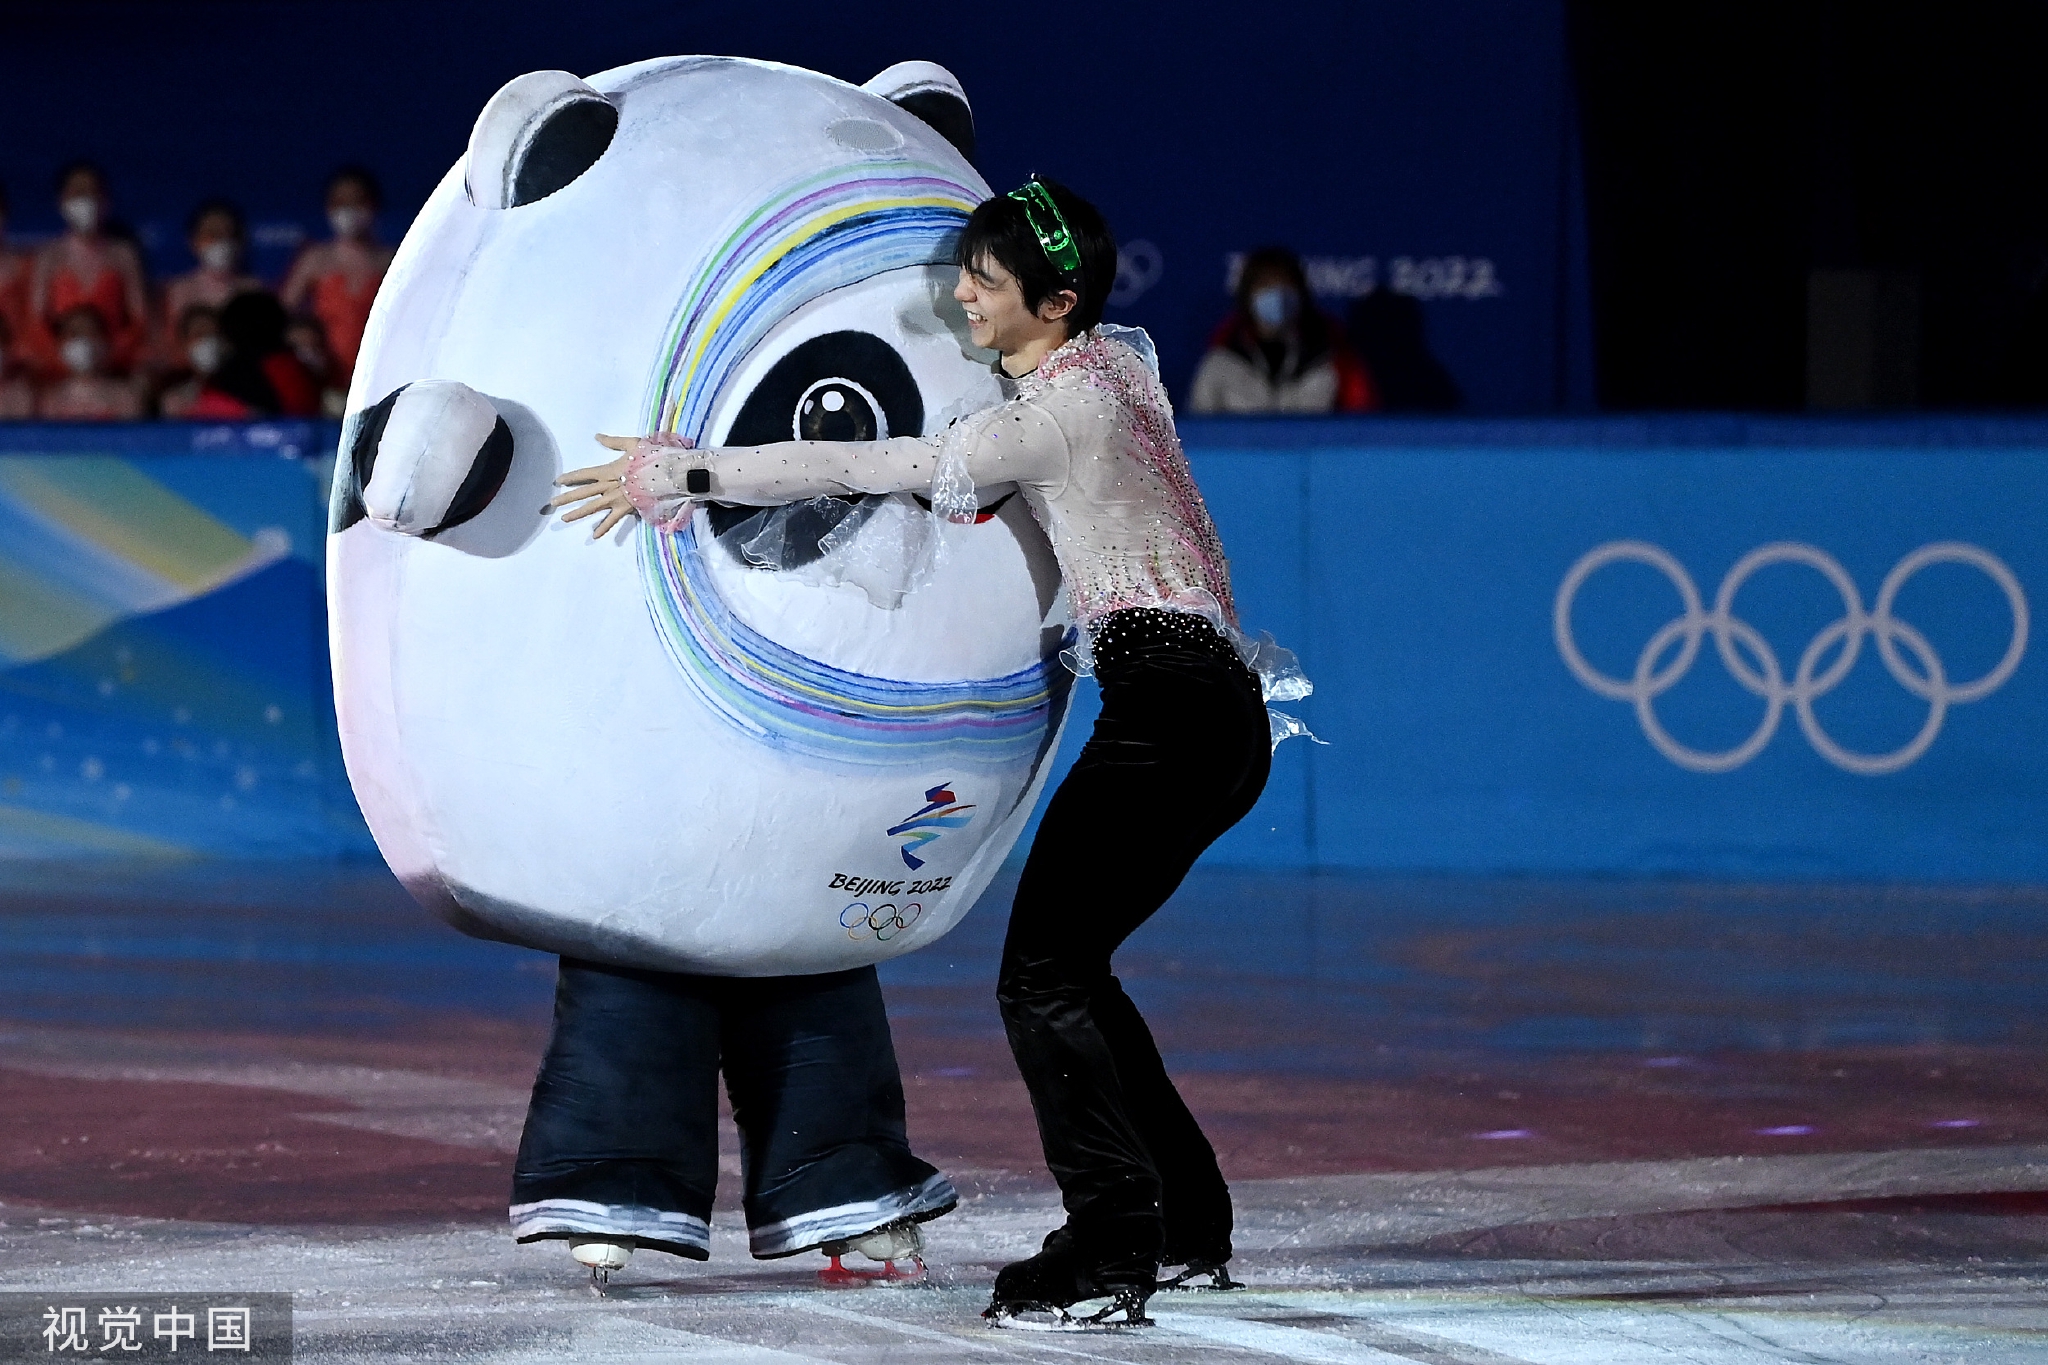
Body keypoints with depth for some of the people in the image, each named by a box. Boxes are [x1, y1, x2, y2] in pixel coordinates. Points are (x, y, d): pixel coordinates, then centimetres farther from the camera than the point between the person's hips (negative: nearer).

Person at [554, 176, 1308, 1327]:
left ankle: (1110, 1250, -13)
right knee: (1068, 967, 17)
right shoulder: (1112, 360, 15)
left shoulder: (1063, 407, -14)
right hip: (1216, 713, 10)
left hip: (1168, 710, -10)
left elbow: (870, 470, -14)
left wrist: (686, 476, -9)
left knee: (1044, 978, -10)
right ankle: (1188, 1224, 22)